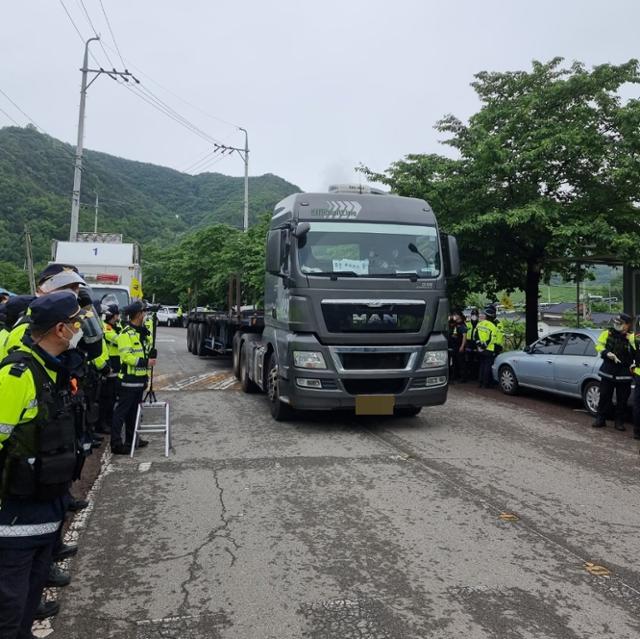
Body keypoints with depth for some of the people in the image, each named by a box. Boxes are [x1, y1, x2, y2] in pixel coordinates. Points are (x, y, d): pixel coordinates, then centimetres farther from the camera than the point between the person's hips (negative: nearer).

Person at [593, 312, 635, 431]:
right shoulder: (608, 333, 2)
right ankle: (600, 419, 17)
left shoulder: (632, 337, -3)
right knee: (604, 397, 6)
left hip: (624, 374, -1)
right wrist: (606, 353, -12)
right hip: (608, 372, 1)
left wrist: (631, 341, -25)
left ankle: (619, 422, 18)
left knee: (622, 399, 6)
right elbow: (599, 345, 5)